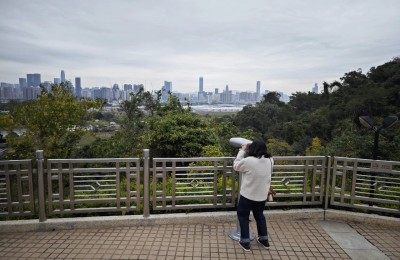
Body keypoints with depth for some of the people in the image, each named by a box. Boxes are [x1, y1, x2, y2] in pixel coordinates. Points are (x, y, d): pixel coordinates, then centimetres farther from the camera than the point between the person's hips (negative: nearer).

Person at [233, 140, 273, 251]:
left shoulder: (248, 161, -24)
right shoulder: (270, 160, -6)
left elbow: (236, 165, -7)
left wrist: (242, 151, -2)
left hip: (247, 195, -5)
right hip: (262, 195, 6)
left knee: (243, 216, 15)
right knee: (259, 215, 26)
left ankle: (245, 242, 20)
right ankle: (264, 239, 36)